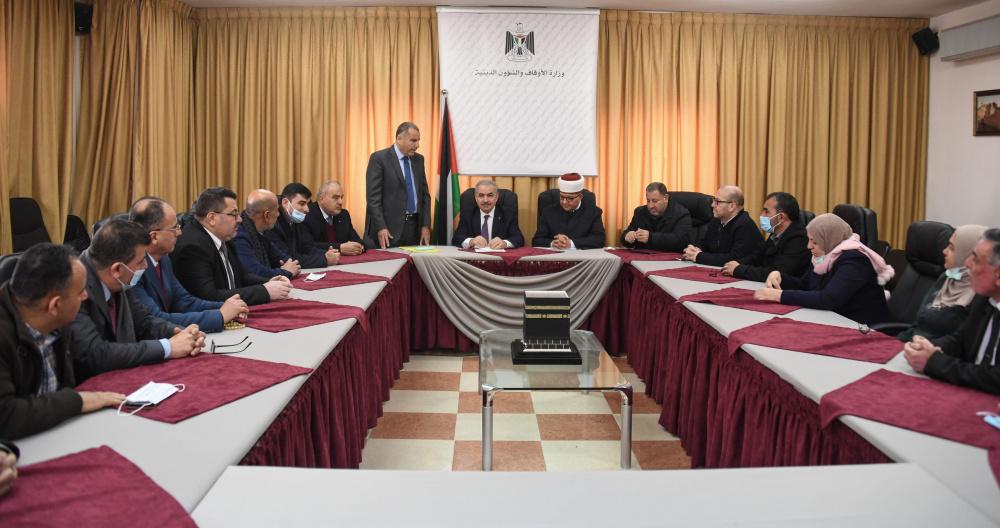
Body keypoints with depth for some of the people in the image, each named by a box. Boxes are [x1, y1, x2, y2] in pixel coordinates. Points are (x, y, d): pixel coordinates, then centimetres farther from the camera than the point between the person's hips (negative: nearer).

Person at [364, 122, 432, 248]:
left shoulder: (418, 160, 13)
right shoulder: (379, 158, -5)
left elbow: (425, 193, 15)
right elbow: (373, 196, -10)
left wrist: (426, 225, 5)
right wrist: (380, 228, -18)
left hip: (415, 227, 5)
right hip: (389, 227, -5)